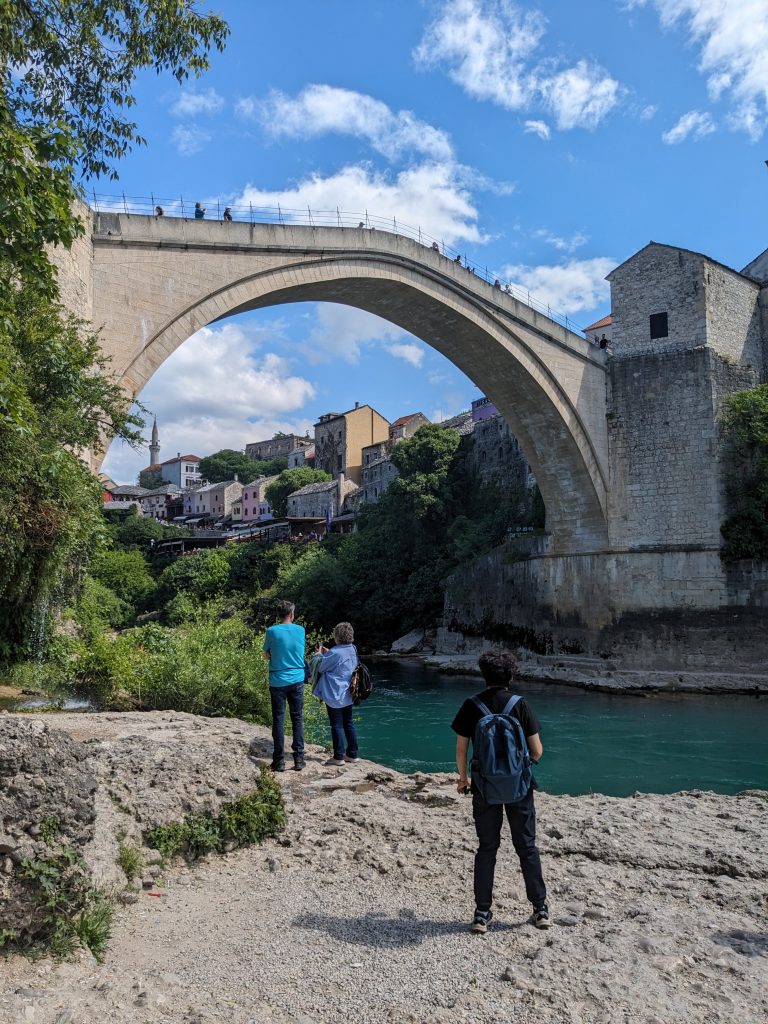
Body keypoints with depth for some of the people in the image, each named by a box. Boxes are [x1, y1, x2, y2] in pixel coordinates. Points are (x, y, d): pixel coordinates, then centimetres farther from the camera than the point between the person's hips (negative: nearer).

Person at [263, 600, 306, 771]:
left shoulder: (272, 631, -7)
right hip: (297, 680, 2)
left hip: (278, 681, -2)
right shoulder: (300, 630, 0)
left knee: (278, 720, 5)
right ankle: (299, 759, 10)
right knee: (297, 718, 10)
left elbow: (266, 655, 4)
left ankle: (279, 760, 7)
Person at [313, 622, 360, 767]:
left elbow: (320, 667, -9)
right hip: (348, 695, 7)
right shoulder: (353, 650, 2)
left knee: (336, 725, 3)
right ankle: (353, 754, 20)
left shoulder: (335, 653, -22)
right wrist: (327, 654, 13)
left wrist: (320, 654, 7)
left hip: (334, 696, -7)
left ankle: (338, 757, 10)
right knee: (348, 723, 15)